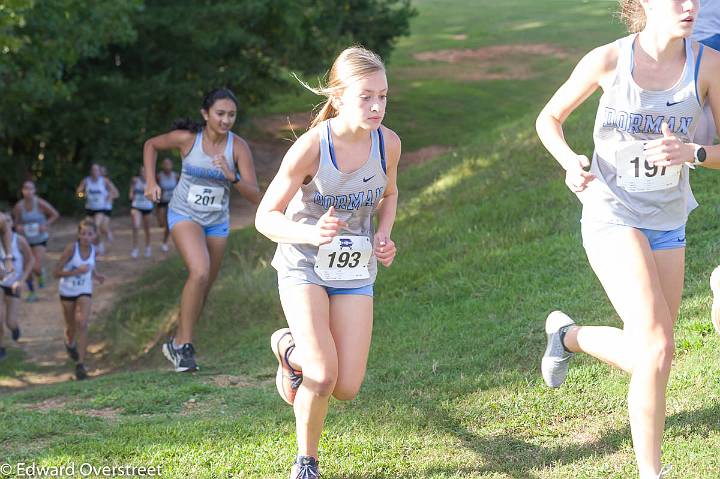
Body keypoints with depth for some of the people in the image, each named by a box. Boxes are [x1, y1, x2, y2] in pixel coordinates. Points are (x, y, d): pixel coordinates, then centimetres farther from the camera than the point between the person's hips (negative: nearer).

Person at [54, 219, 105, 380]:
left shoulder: (93, 249, -7)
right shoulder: (71, 248, -20)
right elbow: (57, 272, -19)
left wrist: (96, 276, -4)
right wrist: (76, 271, -31)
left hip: (85, 292, 1)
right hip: (67, 292, -1)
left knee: (82, 324, -18)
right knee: (71, 326, 15)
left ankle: (80, 364, -15)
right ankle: (70, 343, 53)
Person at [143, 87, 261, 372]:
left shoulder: (238, 147, -14)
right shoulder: (187, 138, -16)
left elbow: (255, 196, -16)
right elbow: (151, 145, 4)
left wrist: (231, 176, -32)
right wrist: (151, 182, -4)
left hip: (217, 221, 4)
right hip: (185, 215, -4)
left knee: (204, 289, 13)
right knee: (200, 272, -27)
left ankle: (177, 344, 34)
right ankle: (184, 345, -15)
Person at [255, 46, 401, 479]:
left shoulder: (388, 143, -11)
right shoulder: (311, 147, -23)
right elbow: (265, 217, -17)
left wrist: (384, 236, -6)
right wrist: (310, 235, -36)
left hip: (355, 273, 4)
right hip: (304, 268, -4)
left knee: (347, 389, -1)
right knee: (323, 378, -19)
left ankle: (291, 348, 32)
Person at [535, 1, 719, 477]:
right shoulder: (609, 60, -11)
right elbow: (549, 119, 4)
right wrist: (571, 163, -15)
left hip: (668, 224, 4)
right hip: (612, 216, -4)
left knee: (647, 354, 12)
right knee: (656, 349, -18)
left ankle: (568, 335, 40)